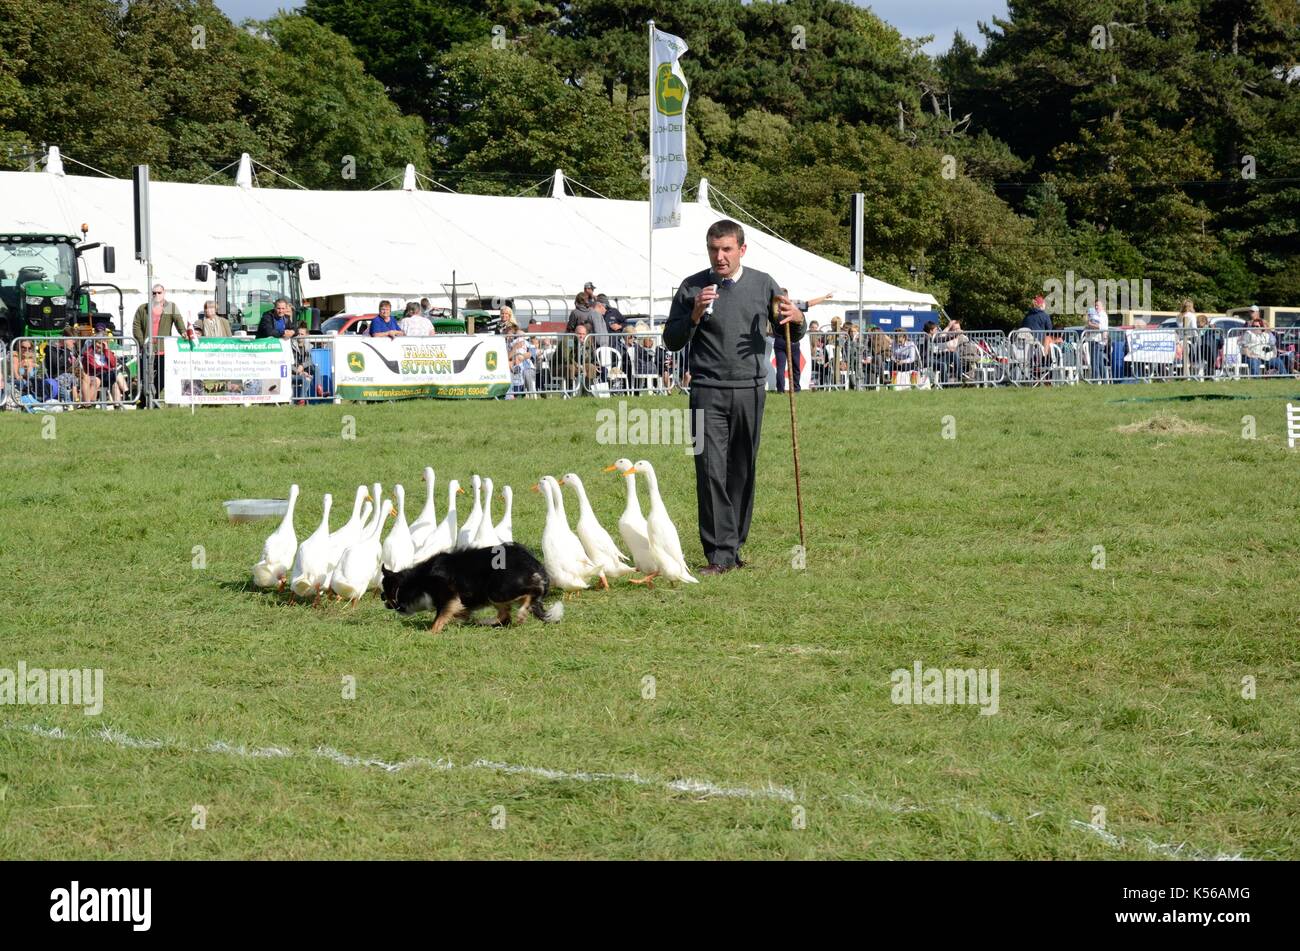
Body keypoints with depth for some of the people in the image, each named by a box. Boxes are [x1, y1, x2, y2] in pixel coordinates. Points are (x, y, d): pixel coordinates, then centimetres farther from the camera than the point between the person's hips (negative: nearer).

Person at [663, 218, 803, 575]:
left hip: (749, 389, 2)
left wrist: (795, 318, -8)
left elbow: (789, 335, 15)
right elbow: (672, 341, 5)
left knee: (742, 472, 4)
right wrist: (695, 314, -11)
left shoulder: (762, 284, 8)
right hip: (708, 390, -2)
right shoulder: (692, 287, 5)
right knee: (711, 471, -10)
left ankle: (734, 547, 14)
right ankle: (719, 554, -11)